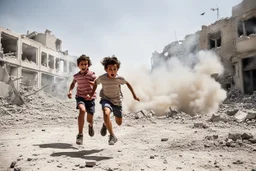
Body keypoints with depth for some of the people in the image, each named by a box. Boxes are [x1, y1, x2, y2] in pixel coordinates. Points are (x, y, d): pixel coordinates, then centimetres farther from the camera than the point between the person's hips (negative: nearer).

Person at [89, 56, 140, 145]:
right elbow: (96, 82, 4)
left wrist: (134, 95, 5)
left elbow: (127, 83, 0)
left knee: (119, 123, 12)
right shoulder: (101, 78, -20)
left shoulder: (119, 78, -20)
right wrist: (92, 93, 0)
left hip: (117, 101, 2)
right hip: (106, 99, -2)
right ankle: (112, 136, -18)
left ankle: (105, 124, 47)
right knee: (106, 113, -35)